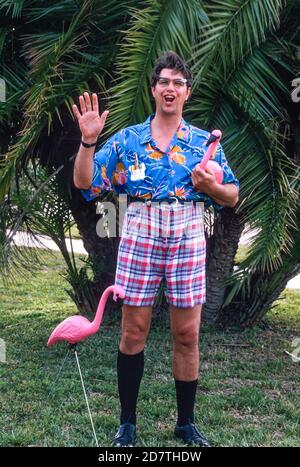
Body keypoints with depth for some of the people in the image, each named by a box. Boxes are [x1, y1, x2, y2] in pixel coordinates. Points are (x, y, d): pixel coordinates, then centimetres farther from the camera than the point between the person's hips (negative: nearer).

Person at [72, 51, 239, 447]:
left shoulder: (204, 142, 8)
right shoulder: (127, 139, 6)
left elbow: (232, 196, 9)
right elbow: (84, 182, 2)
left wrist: (211, 186, -12)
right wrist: (88, 141, -11)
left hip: (188, 239, 1)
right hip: (139, 237, 0)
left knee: (187, 334, 5)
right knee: (133, 333, 3)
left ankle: (186, 422, 20)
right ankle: (127, 422, 17)